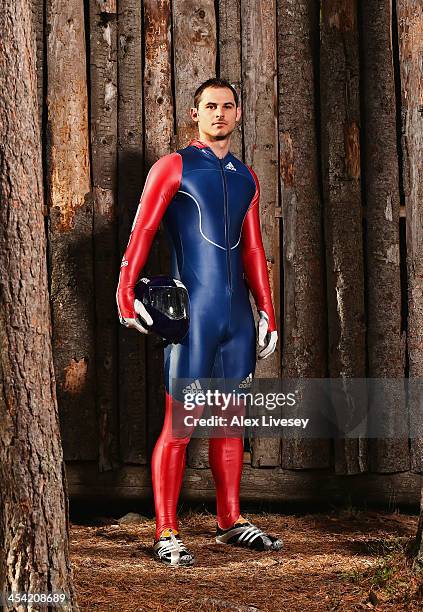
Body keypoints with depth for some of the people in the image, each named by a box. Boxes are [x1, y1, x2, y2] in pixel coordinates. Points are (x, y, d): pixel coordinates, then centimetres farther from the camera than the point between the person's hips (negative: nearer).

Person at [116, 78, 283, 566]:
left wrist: (267, 312, 15)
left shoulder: (246, 177, 17)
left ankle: (230, 523, 21)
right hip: (193, 312, -6)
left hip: (238, 315, 6)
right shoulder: (175, 167, 1)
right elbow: (142, 231, -7)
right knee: (179, 424, -7)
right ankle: (166, 534, -2)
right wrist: (126, 294, -18)